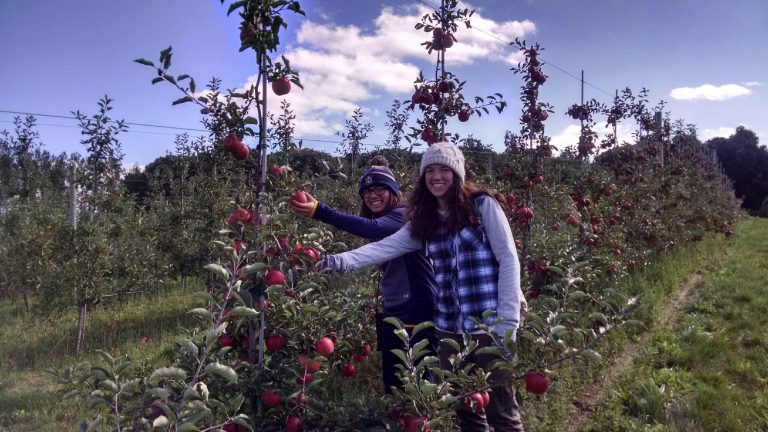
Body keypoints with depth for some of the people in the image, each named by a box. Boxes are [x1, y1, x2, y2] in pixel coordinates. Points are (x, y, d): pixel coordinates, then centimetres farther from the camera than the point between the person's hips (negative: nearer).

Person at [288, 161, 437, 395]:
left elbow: (372, 228, -34)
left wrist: (319, 211, -40)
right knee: (392, 387, 15)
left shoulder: (404, 216, -13)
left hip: (418, 316, -8)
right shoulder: (384, 225, 12)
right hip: (392, 315, 8)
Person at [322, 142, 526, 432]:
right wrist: (341, 261, -20)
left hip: (489, 323, -4)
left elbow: (509, 260, -8)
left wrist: (507, 323, -14)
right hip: (449, 327, 5)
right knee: (465, 409, 15)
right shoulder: (424, 220, 9)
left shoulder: (483, 205, -4)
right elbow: (384, 248, -3)